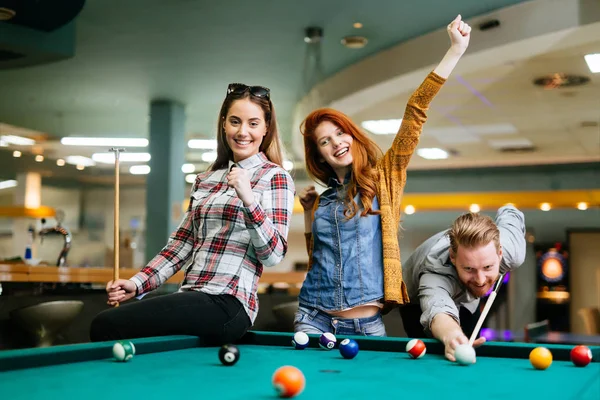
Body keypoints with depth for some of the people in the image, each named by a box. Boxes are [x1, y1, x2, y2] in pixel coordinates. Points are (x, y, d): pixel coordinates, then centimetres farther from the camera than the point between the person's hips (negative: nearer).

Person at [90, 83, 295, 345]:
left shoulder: (275, 178, -1)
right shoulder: (206, 179, 18)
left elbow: (273, 255, -9)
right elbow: (182, 242, 16)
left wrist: (248, 199, -22)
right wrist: (137, 283, 4)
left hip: (227, 305, -6)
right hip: (190, 298, 6)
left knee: (106, 325, -19)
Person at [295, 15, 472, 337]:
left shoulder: (384, 178, 1)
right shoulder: (322, 200, 11)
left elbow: (415, 113, -6)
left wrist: (456, 49, -9)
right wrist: (308, 212, 8)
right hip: (313, 319, 3)